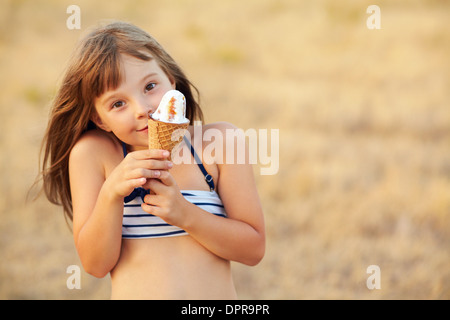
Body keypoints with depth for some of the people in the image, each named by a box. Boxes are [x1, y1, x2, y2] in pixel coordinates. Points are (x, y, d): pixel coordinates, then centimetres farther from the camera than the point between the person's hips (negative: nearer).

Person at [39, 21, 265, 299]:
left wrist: (184, 214, -14)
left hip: (219, 293, 1)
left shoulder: (221, 143, -1)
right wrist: (111, 194, -17)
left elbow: (254, 249, -2)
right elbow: (96, 264, -4)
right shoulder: (92, 153, -3)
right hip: (131, 292, 0)